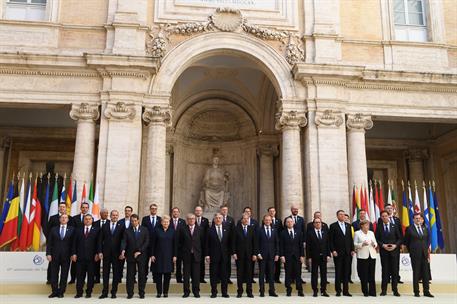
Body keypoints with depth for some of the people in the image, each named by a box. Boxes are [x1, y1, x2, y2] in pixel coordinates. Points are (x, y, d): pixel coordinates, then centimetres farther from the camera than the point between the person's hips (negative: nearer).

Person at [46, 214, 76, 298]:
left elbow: (73, 243, 2)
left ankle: (61, 292, 11)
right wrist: (48, 253, -4)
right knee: (54, 275, 4)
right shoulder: (54, 229, 8)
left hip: (66, 256, -1)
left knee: (64, 275, 3)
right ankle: (54, 292, 12)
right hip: (55, 255, 1)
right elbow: (49, 243, 5)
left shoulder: (71, 230, 4)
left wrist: (72, 254, -5)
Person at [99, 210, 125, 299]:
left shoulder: (122, 226, 2)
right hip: (106, 253, 1)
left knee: (116, 273, 3)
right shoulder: (105, 226, 7)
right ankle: (105, 292, 11)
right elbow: (101, 240, 6)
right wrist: (100, 252, -2)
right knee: (105, 273, 5)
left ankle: (114, 292, 11)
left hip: (117, 253, -1)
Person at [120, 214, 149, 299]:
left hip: (141, 255, 0)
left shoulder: (144, 230, 4)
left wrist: (139, 251, -10)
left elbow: (146, 242, -1)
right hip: (130, 256, 1)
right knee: (130, 275, 3)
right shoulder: (127, 231, 6)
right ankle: (130, 293, 10)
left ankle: (141, 293, 10)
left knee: (142, 275, 2)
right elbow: (124, 242, -4)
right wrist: (123, 250, -23)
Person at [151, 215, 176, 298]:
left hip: (168, 256, 1)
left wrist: (174, 255, -1)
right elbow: (153, 243, 3)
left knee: (167, 274, 3)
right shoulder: (157, 231, 2)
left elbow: (175, 244, 4)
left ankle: (165, 292, 12)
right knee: (158, 274, 1)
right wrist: (152, 255, -3)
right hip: (158, 255, -1)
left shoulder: (173, 231, 4)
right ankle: (159, 292, 10)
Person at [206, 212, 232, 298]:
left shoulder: (226, 229, 6)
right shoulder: (210, 230, 0)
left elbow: (230, 242, 7)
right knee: (213, 275, 3)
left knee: (224, 274, 6)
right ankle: (214, 292, 13)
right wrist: (207, 255, -7)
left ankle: (224, 292, 14)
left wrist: (230, 253, 1)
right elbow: (207, 244, -1)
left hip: (224, 255, 2)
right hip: (213, 255, -2)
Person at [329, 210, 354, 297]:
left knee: (346, 272, 5)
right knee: (338, 272, 1)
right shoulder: (333, 226, -1)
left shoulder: (348, 226, 13)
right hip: (338, 253, -4)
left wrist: (352, 250, 6)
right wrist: (333, 250, -12)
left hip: (347, 253, 4)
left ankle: (346, 291, 11)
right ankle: (338, 291, 8)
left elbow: (351, 238, 13)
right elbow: (330, 240, -4)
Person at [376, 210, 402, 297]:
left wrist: (395, 245, -8)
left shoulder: (394, 226, 7)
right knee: (385, 270, 1)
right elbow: (377, 239, 2)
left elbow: (399, 238, 7)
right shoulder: (379, 227, 5)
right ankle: (384, 290, 6)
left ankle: (395, 290, 8)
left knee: (394, 270, 2)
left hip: (394, 250, 1)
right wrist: (383, 245, -12)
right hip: (383, 251, -1)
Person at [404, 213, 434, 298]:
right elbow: (406, 241, 4)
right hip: (415, 255, -4)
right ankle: (416, 292, 6)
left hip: (424, 254, 4)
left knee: (425, 273, 4)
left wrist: (426, 249, 9)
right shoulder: (409, 229, -2)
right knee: (416, 273, 0)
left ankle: (426, 291, 10)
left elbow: (428, 240, 19)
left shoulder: (425, 229, 13)